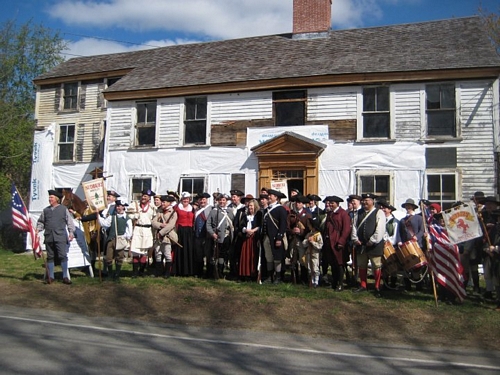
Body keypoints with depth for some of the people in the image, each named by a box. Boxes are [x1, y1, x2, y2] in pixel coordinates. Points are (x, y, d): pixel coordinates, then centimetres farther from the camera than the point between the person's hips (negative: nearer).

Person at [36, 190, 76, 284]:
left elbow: (70, 222, 4)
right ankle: (50, 276, 20)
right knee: (50, 257, 10)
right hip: (49, 237, 4)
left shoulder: (63, 209, 5)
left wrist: (71, 232, -5)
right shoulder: (46, 210, 13)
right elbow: (41, 222, 19)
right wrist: (38, 230, 3)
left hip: (60, 237, -3)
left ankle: (66, 277, -2)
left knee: (63, 256, -7)